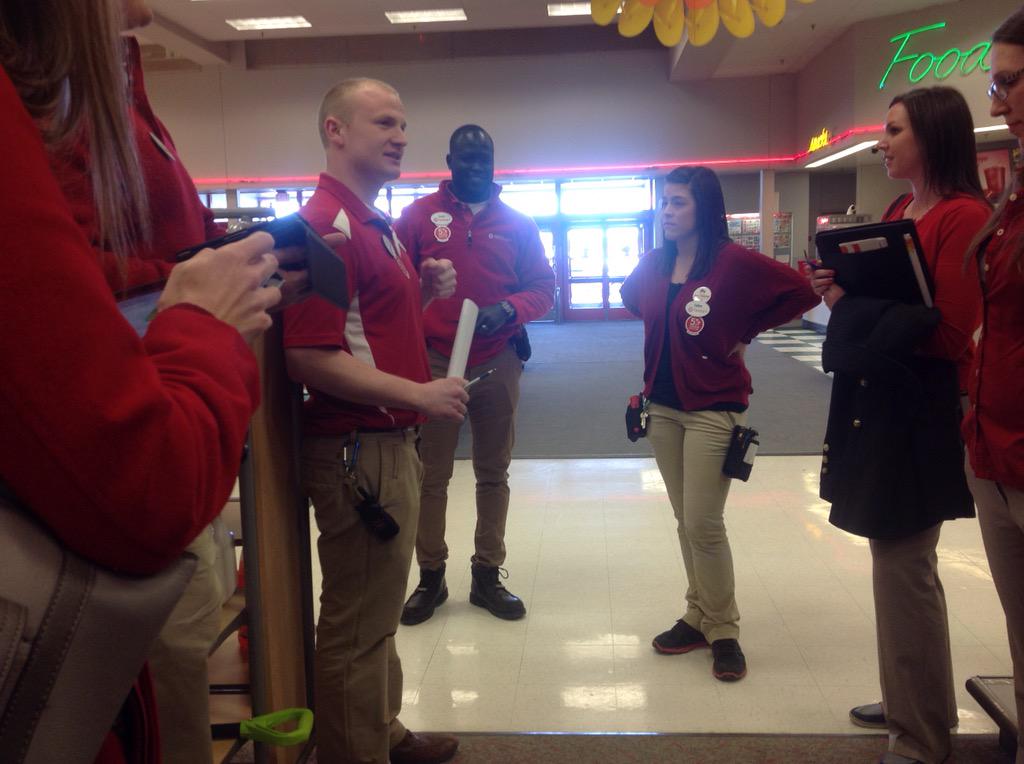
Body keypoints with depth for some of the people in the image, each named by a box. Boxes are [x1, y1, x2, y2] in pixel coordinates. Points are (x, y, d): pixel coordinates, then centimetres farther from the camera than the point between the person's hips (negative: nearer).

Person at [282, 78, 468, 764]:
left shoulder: (376, 224, 14)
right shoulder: (327, 225, -18)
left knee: (378, 608, 23)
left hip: (390, 443, 11)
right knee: (359, 624, 4)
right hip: (359, 450, -11)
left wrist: (425, 289, 6)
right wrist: (421, 393, -20)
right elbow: (309, 358, -26)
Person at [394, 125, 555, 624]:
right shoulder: (419, 215, 2)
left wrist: (507, 310, -14)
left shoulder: (517, 223, 7)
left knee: (493, 473, 10)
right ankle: (430, 577, 19)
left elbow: (542, 288, 6)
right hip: (434, 362, -2)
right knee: (431, 475, 5)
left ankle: (487, 576, 23)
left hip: (497, 364, 2)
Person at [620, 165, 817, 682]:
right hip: (663, 406, 6)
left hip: (713, 409, -6)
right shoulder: (654, 264, 6)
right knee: (685, 520, 13)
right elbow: (631, 298, 26)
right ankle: (699, 617, 26)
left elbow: (801, 293, -13)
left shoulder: (735, 263, -12)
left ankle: (722, 629, 13)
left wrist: (744, 334, -6)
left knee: (703, 524, -5)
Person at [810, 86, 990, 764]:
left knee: (903, 564, -2)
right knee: (899, 558, 17)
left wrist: (856, 303, -16)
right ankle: (913, 702, 34)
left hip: (919, 408, -9)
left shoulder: (964, 216, -13)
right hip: (874, 398, 9)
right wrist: (844, 296, -1)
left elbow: (947, 331, -18)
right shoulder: (898, 213, 14)